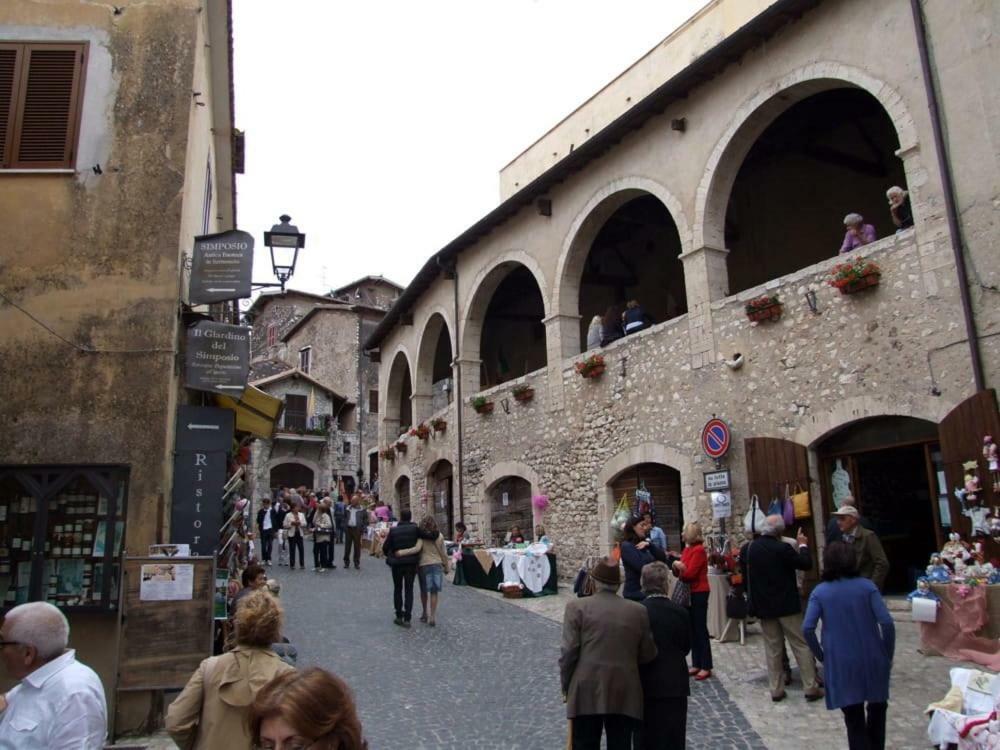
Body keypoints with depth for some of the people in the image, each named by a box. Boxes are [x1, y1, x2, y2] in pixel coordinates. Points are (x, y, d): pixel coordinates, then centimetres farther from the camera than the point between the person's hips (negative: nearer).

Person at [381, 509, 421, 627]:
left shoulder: (393, 530, -8)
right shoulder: (415, 528, -8)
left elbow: (385, 547, -3)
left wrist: (389, 556, 16)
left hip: (397, 564, 0)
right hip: (411, 563, 0)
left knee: (397, 589, 17)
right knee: (409, 590, 7)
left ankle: (399, 616, 17)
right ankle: (407, 618, 1)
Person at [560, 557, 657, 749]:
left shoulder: (577, 607, -5)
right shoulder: (638, 611, 3)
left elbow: (569, 652, -8)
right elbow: (648, 655, 7)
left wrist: (566, 685, 5)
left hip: (586, 692, -2)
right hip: (625, 694, 2)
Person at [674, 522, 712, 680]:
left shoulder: (699, 550, -16)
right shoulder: (687, 549, 10)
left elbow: (690, 573, -21)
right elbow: (682, 572, 10)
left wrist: (679, 567, -7)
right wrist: (677, 567, -10)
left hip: (699, 594, -8)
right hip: (688, 593, 8)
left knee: (701, 630, -4)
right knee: (692, 629, 11)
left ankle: (706, 667, 2)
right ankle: (696, 664, 17)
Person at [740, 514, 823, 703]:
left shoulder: (747, 549, -2)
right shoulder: (782, 548, -17)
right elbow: (806, 564, -7)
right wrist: (803, 545, 8)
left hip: (763, 606, 4)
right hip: (787, 605, -4)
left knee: (772, 648, 11)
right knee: (801, 645, 8)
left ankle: (776, 690, 14)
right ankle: (811, 688, 10)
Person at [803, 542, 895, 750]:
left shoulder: (820, 592, -3)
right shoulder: (866, 586, -3)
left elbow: (807, 628, -13)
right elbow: (886, 622, -12)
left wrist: (822, 655, 1)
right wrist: (888, 654, 1)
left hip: (841, 663, -1)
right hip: (872, 659, 1)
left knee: (854, 719, 10)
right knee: (877, 708, 25)